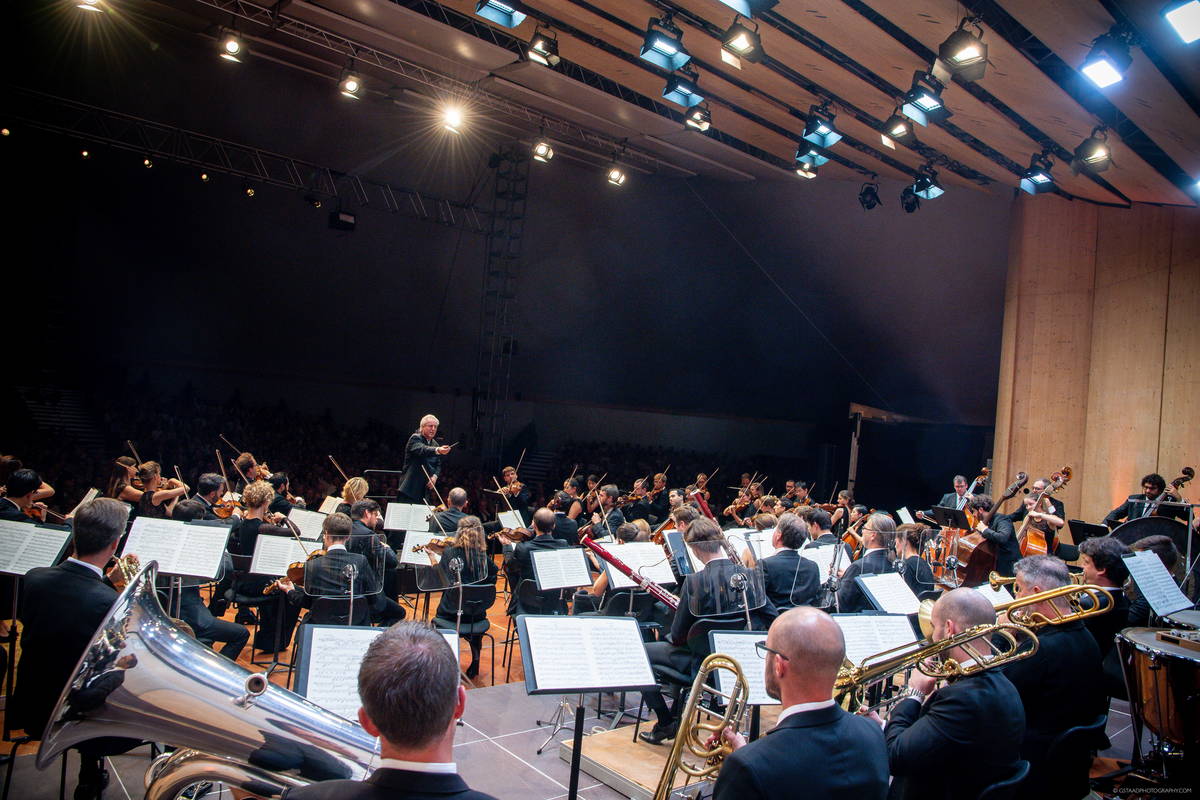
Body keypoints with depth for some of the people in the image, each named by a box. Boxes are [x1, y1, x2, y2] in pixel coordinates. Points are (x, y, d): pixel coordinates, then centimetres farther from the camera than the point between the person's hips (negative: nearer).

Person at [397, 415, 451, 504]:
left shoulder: (435, 445, 13)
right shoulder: (415, 438, -9)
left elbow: (438, 465, 15)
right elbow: (421, 450, -30)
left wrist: (435, 476, -7)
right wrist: (437, 450, -50)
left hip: (425, 489, 6)